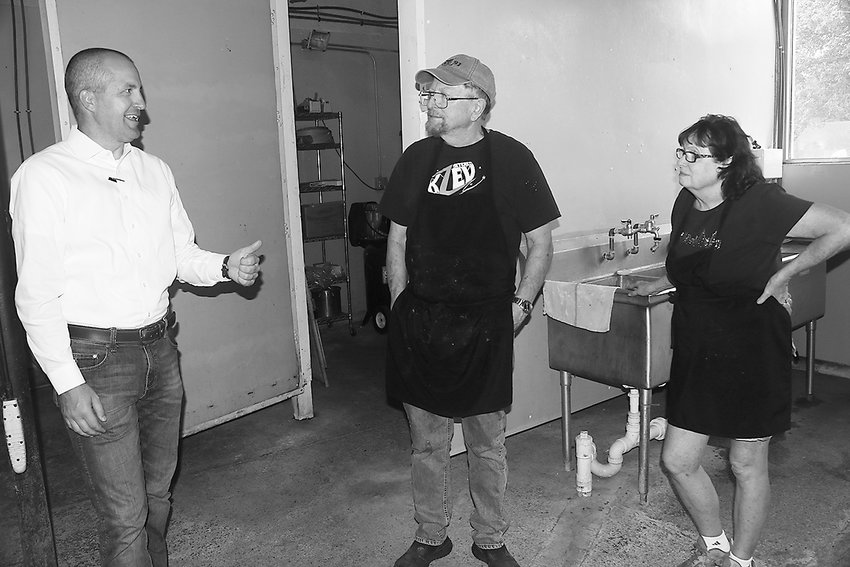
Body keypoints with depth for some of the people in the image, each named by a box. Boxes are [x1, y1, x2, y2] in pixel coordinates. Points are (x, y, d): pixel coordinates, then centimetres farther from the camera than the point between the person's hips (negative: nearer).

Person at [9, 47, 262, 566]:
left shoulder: (156, 171, 9)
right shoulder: (44, 175, -8)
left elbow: (183, 256, 13)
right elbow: (37, 294, -11)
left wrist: (226, 267, -9)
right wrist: (67, 383, -15)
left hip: (160, 348, 6)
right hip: (96, 356, -5)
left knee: (158, 490, 19)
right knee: (124, 514, 2)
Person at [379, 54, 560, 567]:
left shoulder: (512, 159, -4)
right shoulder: (417, 158, 4)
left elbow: (541, 244, 1)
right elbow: (398, 240, 11)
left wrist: (522, 304, -8)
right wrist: (401, 306, 4)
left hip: (485, 325, -2)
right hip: (419, 323, 3)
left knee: (488, 444, 12)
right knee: (426, 442, 13)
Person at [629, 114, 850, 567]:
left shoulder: (759, 203, -16)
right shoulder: (686, 204, 4)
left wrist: (783, 274, -14)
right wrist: (658, 285, 16)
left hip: (751, 353, -6)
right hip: (696, 351, 6)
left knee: (747, 465, 11)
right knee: (677, 461, 8)